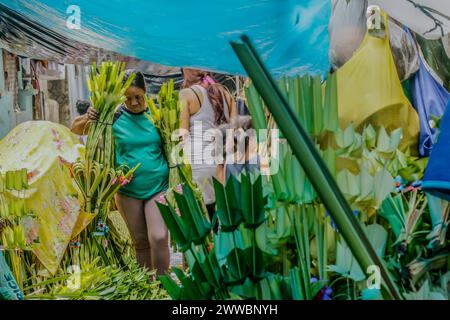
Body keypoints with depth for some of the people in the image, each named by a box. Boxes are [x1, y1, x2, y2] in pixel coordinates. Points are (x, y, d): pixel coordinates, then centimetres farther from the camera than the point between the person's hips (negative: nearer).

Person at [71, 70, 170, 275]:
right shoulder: (114, 117, -4)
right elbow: (75, 129, 4)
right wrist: (87, 119, -17)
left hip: (158, 187, -1)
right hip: (128, 190, 1)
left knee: (159, 238, -11)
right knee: (140, 242, 13)